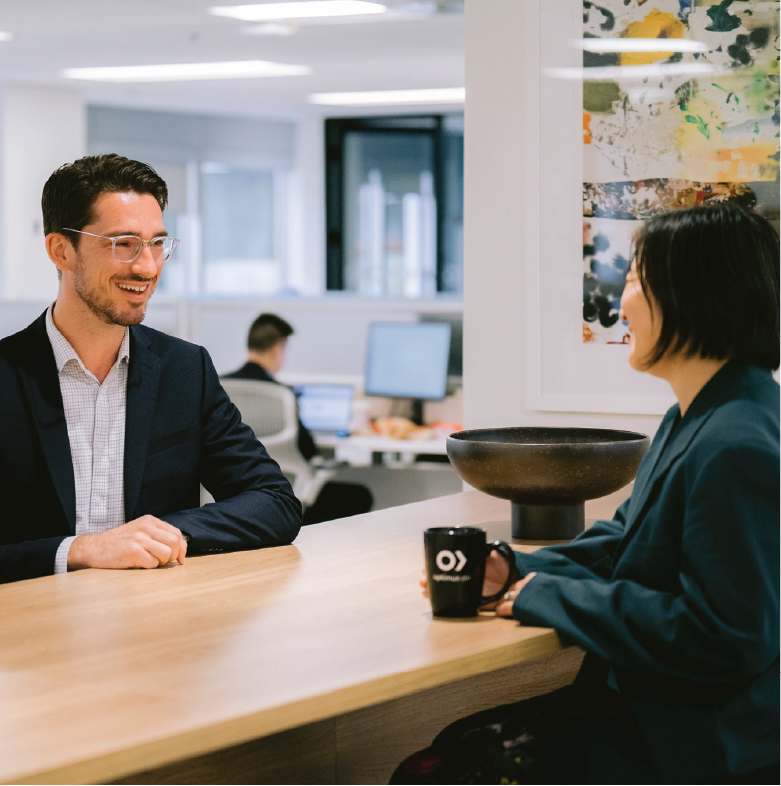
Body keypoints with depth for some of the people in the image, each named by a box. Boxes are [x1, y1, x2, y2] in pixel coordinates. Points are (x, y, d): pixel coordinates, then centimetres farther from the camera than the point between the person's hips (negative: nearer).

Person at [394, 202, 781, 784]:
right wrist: (516, 571, 3)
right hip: (643, 705, 10)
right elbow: (622, 539, 21)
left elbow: (722, 638, -26)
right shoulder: (694, 419, 13)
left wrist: (551, 596, -17)